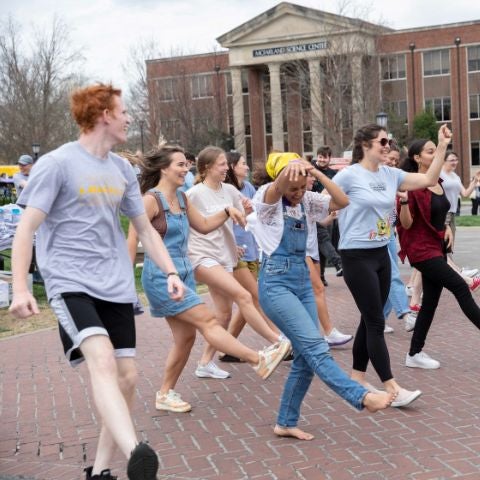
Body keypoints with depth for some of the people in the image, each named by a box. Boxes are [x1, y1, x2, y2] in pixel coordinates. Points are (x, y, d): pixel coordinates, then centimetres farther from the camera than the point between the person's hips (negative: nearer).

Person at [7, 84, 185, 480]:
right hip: (71, 283, -7)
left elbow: (145, 228, 21)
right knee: (102, 361, -28)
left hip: (117, 287, 7)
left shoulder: (122, 169, 13)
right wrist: (20, 288, -19)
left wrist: (171, 272, 10)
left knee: (127, 377, 4)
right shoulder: (57, 163, -7)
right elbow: (26, 229, -9)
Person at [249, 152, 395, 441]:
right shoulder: (267, 199, -7)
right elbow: (277, 188, -31)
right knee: (315, 346, -18)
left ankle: (286, 423, 16)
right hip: (276, 282, -7)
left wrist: (316, 172, -15)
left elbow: (343, 202, -4)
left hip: (302, 281, 7)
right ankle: (363, 396, -26)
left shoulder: (307, 201, 9)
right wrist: (291, 168, -54)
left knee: (307, 355, 5)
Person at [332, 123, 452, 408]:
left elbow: (430, 180, 5)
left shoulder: (390, 175, 6)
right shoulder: (348, 176, -12)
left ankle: (357, 378, 24)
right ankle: (392, 389, -4)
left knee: (370, 320, 12)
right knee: (376, 322, -6)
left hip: (382, 255, 7)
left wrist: (442, 146, 0)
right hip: (357, 256, -7)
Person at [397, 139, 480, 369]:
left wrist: (447, 227, 4)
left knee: (430, 301, 9)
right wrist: (404, 201, -33)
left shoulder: (438, 183, 10)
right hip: (422, 249, -9)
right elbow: (406, 224, -16)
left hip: (437, 247, 9)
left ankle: (415, 354, 18)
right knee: (460, 287, -12)